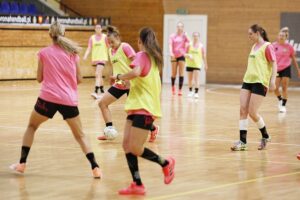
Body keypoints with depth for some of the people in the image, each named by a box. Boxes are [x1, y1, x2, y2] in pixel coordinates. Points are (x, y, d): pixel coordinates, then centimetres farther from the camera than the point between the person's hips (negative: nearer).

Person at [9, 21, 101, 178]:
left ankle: (22, 163, 14)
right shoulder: (72, 53, 7)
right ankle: (95, 167, -4)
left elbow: (40, 78, 7)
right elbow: (79, 79, 9)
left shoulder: (44, 53, 3)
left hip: (48, 98, -1)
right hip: (69, 100, 1)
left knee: (32, 126, 22)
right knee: (80, 135, 12)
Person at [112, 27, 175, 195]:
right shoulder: (155, 57, 18)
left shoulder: (142, 55, -9)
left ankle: (166, 163, 12)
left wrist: (119, 77, -14)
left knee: (135, 149, -8)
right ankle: (137, 185, -2)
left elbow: (135, 72, -30)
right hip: (137, 107, 9)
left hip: (143, 108, -9)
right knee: (127, 145, 1)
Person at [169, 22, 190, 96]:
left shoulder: (184, 36, 3)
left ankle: (180, 90, -5)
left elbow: (188, 42, -13)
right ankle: (173, 86, 32)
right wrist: (171, 53, -22)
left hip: (181, 56, 0)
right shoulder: (172, 36, 2)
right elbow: (170, 45, -8)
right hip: (174, 56, 0)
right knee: (174, 73, 5)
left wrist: (184, 34, -16)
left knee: (181, 73, -6)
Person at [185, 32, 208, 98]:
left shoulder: (201, 46, 0)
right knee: (190, 79, 11)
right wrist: (188, 55, -18)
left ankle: (196, 93, -14)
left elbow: (204, 56, 4)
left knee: (196, 79, -12)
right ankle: (190, 91, 26)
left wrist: (205, 65, 4)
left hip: (197, 65, -2)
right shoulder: (189, 45, 1)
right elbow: (185, 54, 4)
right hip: (189, 64, 2)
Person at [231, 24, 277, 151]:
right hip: (248, 80, 8)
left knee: (252, 112, -9)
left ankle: (265, 136, 14)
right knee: (243, 110, -3)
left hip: (260, 82, -8)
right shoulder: (254, 47, 17)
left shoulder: (267, 46, -7)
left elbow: (274, 64, -11)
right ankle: (243, 142, -2)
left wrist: (272, 81, -20)